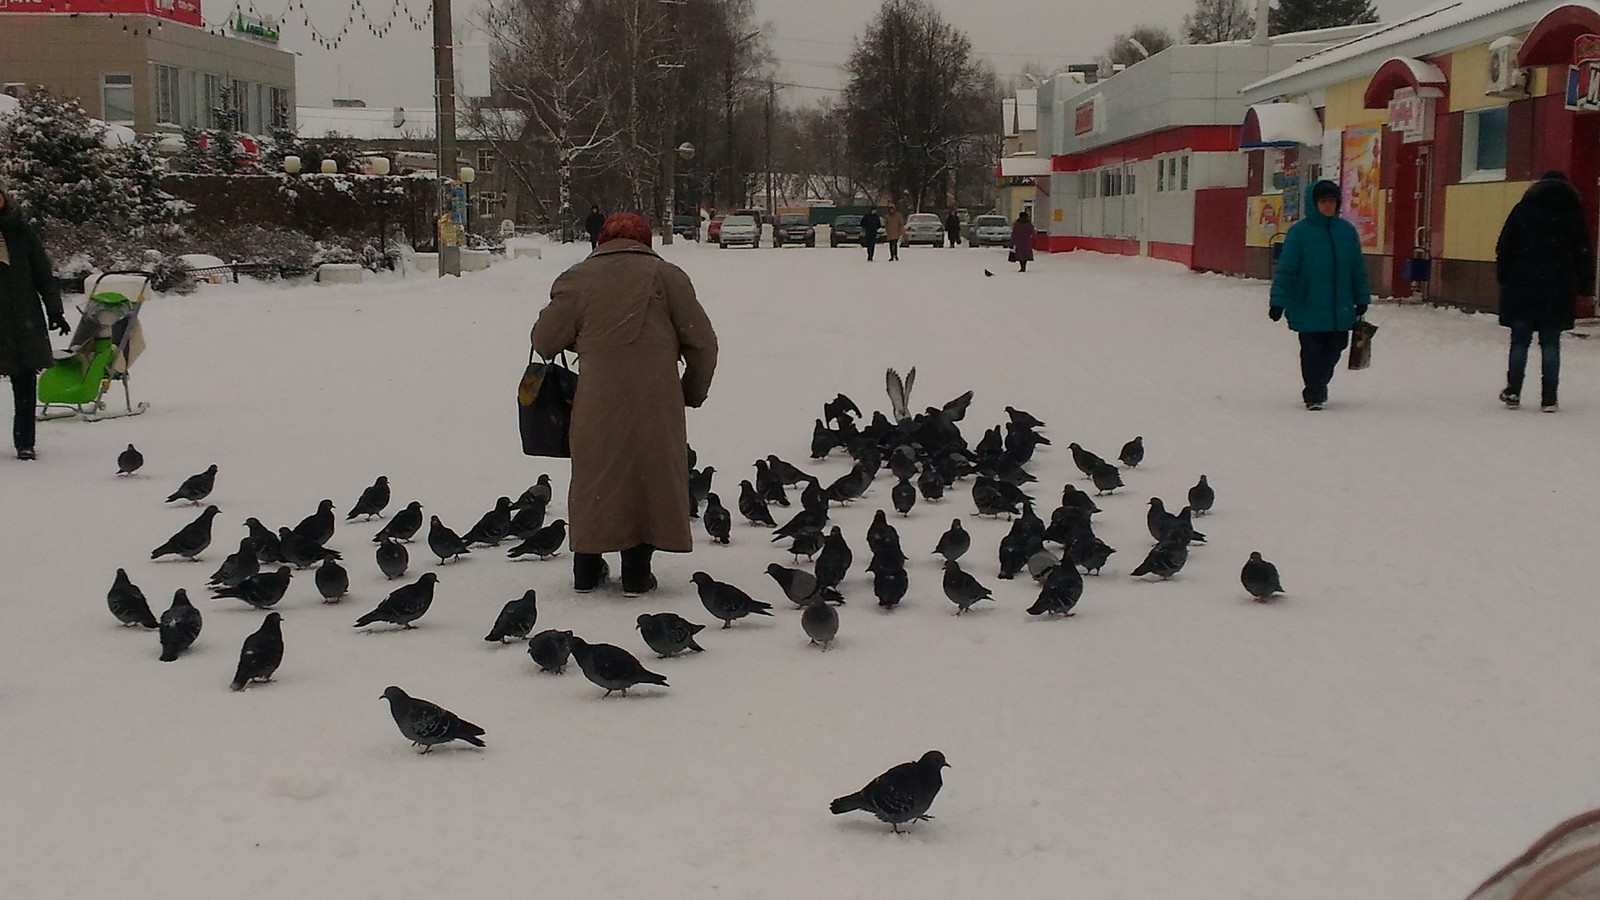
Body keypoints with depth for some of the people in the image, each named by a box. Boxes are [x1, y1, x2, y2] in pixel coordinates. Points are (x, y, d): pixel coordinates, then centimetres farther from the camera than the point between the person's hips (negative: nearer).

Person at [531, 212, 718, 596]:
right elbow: (702, 342, 4)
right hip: (655, 402, -1)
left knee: (594, 478, 14)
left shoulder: (578, 279, 8)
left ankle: (587, 570, 20)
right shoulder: (665, 275, 5)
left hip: (598, 401, 1)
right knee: (650, 476, 9)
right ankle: (636, 574, 9)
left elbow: (544, 340, 7)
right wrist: (694, 392, 18)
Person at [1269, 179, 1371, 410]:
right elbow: (1285, 269, -7)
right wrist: (1278, 301, -12)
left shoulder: (1347, 231, 5)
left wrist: (1362, 299, 13)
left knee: (1334, 350, 11)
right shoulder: (1299, 232, -7)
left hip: (1340, 310, 4)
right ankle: (1314, 395, 13)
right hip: (1308, 309, -4)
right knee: (1312, 352, -1)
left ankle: (1318, 386, 33)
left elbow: (1358, 269, 13)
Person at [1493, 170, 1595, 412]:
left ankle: (1513, 392, 6)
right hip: (1557, 289, 0)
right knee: (1550, 343, 2)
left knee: (1520, 341, 7)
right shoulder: (1573, 213, 6)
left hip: (1521, 285, 0)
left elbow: (1504, 247, 1)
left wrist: (1503, 278, 7)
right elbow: (1584, 254, 6)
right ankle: (1548, 398, -1)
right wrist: (1585, 287, 12)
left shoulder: (1523, 209, 5)